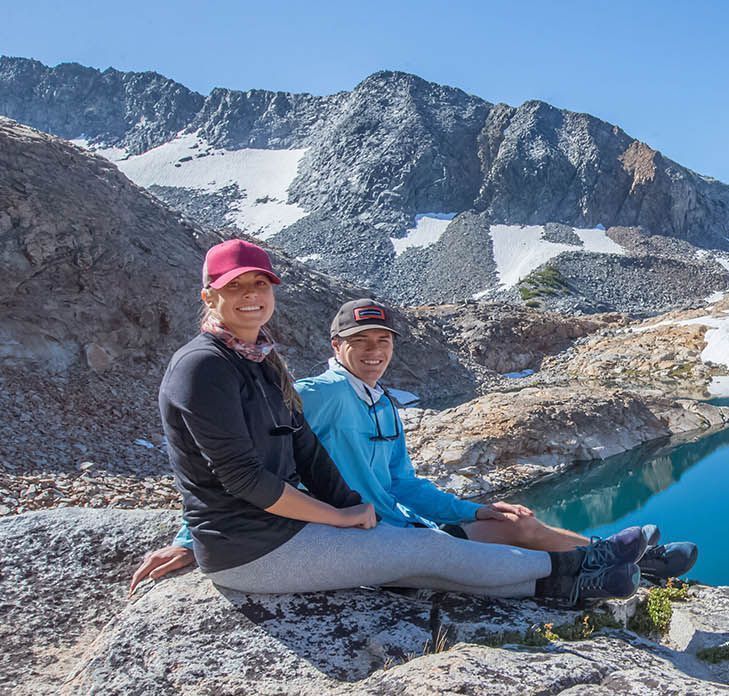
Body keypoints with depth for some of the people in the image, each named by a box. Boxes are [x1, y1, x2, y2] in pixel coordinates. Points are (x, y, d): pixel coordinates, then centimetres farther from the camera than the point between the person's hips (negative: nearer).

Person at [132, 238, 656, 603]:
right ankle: (566, 569, 12)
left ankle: (560, 582, 13)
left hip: (282, 523, 8)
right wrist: (340, 517, -14)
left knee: (426, 545, 4)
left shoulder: (262, 363, 10)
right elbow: (240, 476, -21)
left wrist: (353, 510, 0)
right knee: (430, 549, -3)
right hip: (250, 550, -8)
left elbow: (305, 449, 9)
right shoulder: (204, 365, -18)